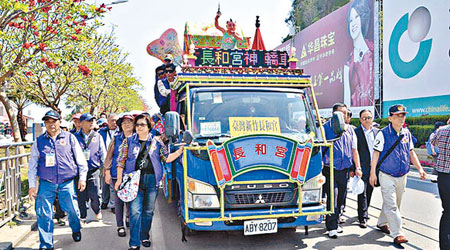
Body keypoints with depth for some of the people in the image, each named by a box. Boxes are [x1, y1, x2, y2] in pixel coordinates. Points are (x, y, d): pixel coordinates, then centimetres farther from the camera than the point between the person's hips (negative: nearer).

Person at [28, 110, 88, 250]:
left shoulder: (70, 138, 4)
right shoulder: (39, 141, 7)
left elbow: (80, 159, 8)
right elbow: (32, 165, 10)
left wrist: (82, 177, 4)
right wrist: (32, 185, 5)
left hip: (67, 183, -1)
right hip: (46, 184, 1)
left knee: (72, 210, 5)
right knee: (44, 214, -2)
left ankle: (76, 230, 36)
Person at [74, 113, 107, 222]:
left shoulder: (98, 136, 8)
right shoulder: (75, 137, 5)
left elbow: (102, 153, 10)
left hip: (94, 171, 0)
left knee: (94, 195, -4)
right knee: (80, 196, 5)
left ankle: (97, 211, 25)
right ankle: (82, 217, 23)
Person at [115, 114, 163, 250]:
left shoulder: (155, 141, 10)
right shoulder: (129, 141, 9)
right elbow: (121, 161, 7)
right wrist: (119, 179, -1)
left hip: (152, 179, 1)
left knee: (149, 210, 9)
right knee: (135, 210, -9)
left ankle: (145, 236, 27)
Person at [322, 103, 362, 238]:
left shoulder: (350, 129, 14)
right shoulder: (326, 127, -3)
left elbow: (354, 150, 17)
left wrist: (357, 167, 12)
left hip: (344, 170, 5)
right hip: (330, 170, -5)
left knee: (340, 198, 11)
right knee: (333, 197, -8)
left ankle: (334, 223, 25)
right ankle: (331, 227, 0)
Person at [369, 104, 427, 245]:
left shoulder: (407, 133, 5)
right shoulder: (383, 134, -11)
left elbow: (411, 152, 14)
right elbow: (376, 153, -10)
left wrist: (419, 168, 6)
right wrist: (372, 173, -12)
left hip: (402, 176, 6)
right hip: (387, 175, -6)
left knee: (395, 203, 15)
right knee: (391, 204, -7)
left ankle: (382, 223, 33)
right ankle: (397, 233, -4)